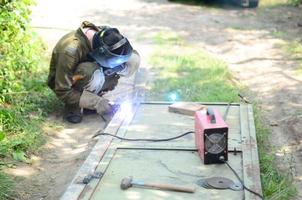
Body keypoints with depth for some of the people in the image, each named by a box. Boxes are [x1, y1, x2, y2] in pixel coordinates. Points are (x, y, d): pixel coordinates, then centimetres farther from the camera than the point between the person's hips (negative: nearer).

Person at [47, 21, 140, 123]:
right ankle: (74, 105, -13)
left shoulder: (105, 34, -20)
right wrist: (96, 103, -31)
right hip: (64, 83, -6)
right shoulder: (71, 50, -36)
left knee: (133, 60, -15)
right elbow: (62, 91, -30)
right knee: (93, 74, -41)